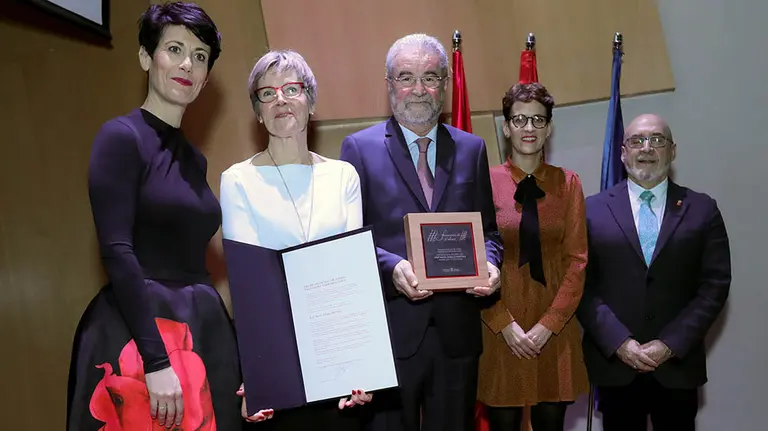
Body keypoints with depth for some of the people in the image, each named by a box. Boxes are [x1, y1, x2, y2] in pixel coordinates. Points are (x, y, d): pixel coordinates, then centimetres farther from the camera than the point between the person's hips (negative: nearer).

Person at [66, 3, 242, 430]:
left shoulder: (194, 158, 15)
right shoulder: (122, 136, -7)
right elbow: (117, 252, -16)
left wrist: (233, 353, 14)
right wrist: (157, 361, -22)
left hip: (204, 331, 7)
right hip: (140, 335, -7)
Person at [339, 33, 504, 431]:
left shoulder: (471, 149, 10)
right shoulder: (360, 147, 0)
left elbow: (487, 230, 12)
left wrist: (489, 264, -9)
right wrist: (392, 267, -21)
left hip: (457, 328, 3)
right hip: (391, 327, -3)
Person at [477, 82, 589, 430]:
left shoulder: (567, 183, 3)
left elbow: (577, 260, 0)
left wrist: (549, 323, -9)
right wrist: (505, 324, -10)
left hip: (555, 330, 2)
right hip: (500, 330, -1)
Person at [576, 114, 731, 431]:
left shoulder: (702, 210, 4)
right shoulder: (594, 210, 3)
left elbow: (715, 285, -1)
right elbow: (582, 285, -2)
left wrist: (671, 345, -10)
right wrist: (619, 343, -13)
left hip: (678, 365, 1)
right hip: (613, 364, 0)